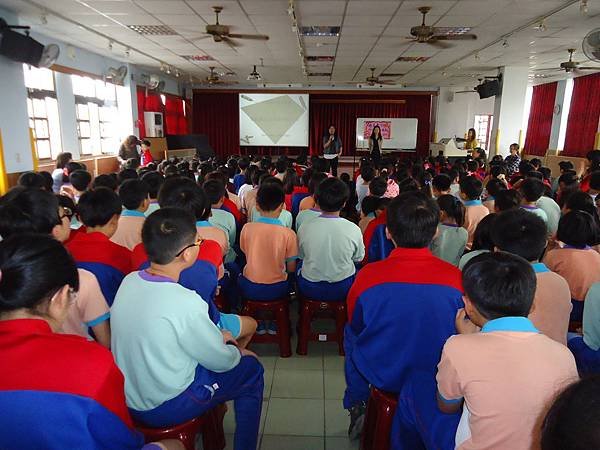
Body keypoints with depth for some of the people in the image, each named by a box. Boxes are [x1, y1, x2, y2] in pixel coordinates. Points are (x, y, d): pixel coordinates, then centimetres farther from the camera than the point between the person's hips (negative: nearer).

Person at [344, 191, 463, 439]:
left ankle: (357, 408, 39)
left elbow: (356, 326, -4)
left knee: (350, 333, 27)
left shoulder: (368, 275, -23)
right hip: (437, 379, 2)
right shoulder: (457, 277, -20)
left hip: (381, 374, -1)